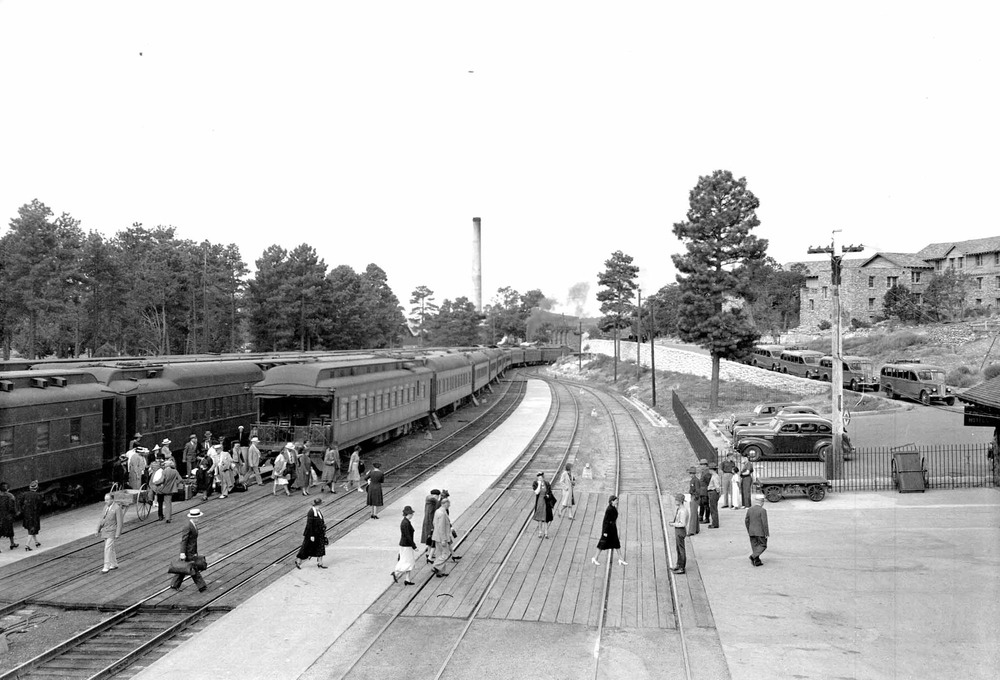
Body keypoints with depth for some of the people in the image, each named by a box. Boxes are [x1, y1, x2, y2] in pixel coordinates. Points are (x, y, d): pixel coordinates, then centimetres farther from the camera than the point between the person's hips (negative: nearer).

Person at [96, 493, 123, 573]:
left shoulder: (117, 508, -17)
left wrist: (117, 534, -19)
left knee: (108, 549, -11)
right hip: (105, 530, 8)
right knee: (110, 548, 15)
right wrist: (98, 529, 10)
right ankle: (114, 564, 27)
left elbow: (120, 522, -17)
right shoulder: (106, 506, 6)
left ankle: (106, 567, -6)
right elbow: (102, 518, 13)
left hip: (112, 532, -8)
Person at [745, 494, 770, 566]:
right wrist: (766, 533, -10)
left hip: (752, 532, 6)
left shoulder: (749, 510, 3)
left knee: (755, 546, 12)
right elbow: (764, 523, -16)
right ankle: (753, 556, -12)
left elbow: (746, 521, 8)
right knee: (763, 546, 6)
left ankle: (757, 561, 11)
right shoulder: (762, 510, -14)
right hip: (760, 532, -6)